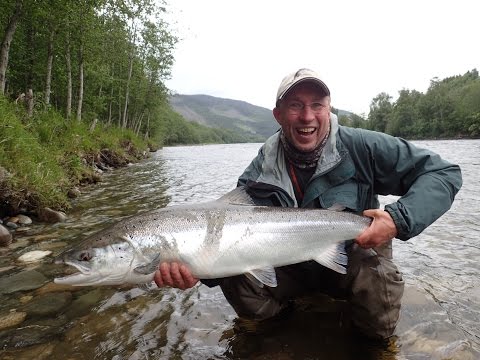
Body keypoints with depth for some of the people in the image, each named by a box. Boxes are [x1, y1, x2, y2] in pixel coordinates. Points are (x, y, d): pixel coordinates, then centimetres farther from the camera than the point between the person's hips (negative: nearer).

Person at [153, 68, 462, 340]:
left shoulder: (360, 147, -20)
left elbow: (444, 173, -16)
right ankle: (289, 300, 12)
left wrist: (399, 219, -34)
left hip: (353, 256, -1)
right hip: (291, 266, 2)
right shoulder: (261, 171, -15)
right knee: (237, 279, -21)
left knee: (379, 325, -26)